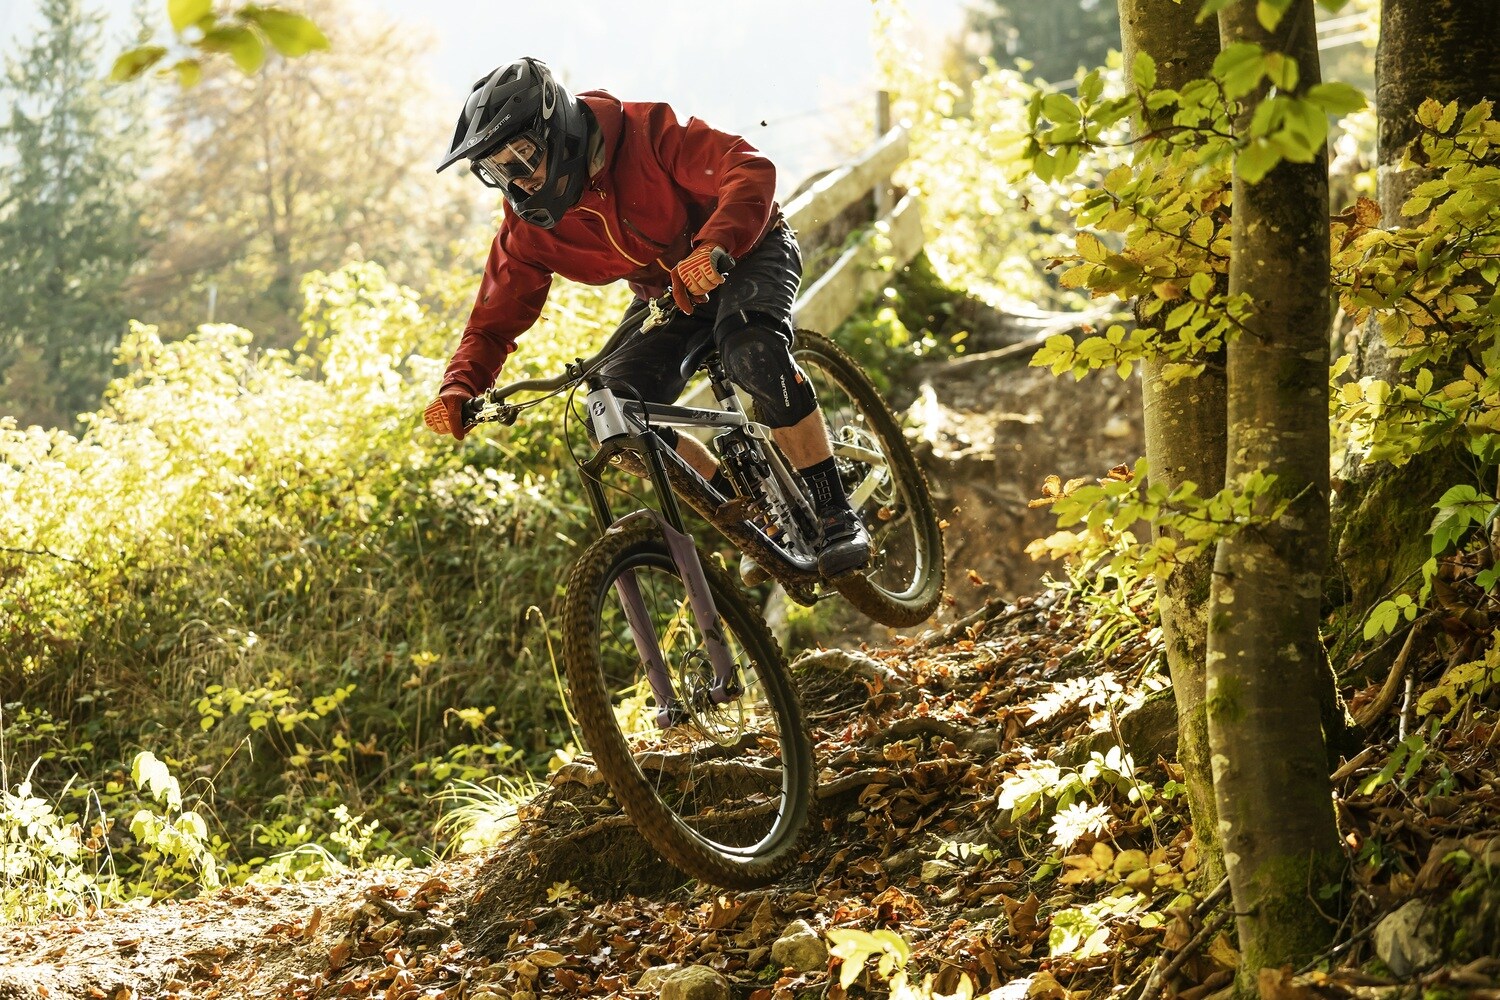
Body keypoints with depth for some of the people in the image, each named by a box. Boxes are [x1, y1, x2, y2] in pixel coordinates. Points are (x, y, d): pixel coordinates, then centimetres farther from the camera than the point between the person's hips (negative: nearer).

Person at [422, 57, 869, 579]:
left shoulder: (645, 131, -27)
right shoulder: (528, 228, -13)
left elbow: (750, 170, -36)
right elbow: (493, 323, -8)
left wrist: (714, 245, -55)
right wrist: (458, 391, -29)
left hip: (746, 249, -5)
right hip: (664, 291, 5)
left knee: (753, 351, -37)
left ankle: (837, 513, -25)